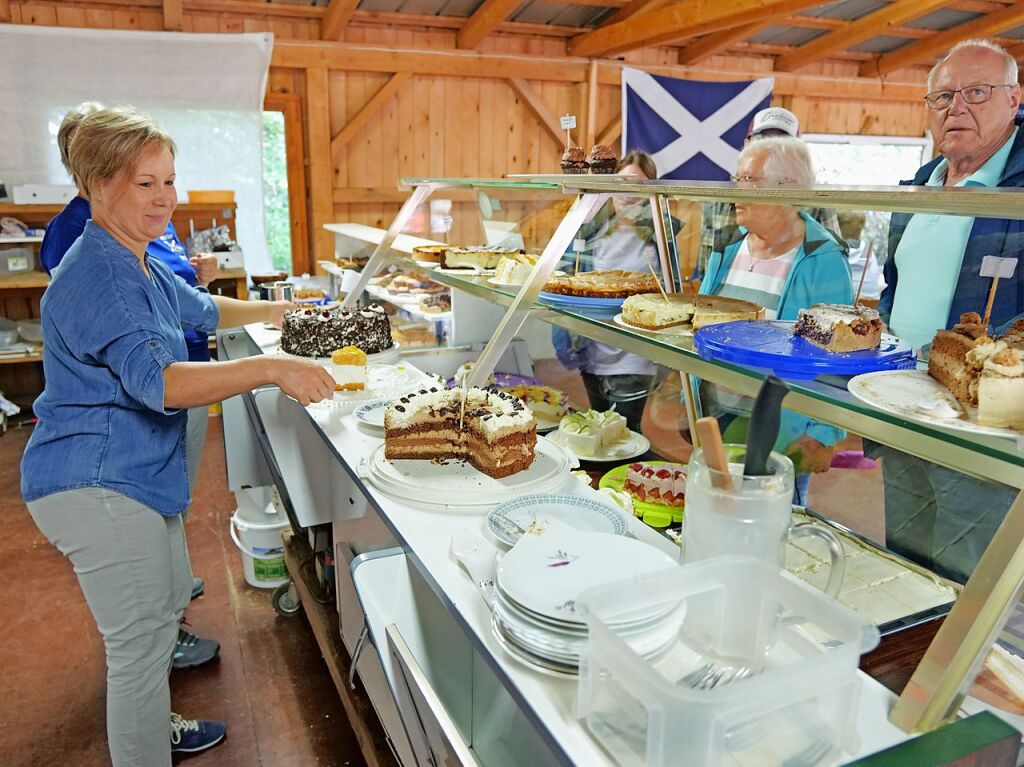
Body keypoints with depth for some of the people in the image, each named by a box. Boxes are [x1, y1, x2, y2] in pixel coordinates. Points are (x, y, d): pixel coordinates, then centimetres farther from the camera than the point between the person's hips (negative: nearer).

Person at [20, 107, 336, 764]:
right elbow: (158, 382, -36)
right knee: (141, 643, -2)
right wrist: (273, 370, -43)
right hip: (96, 485, -11)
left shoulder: (138, 264, 10)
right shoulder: (98, 276, -23)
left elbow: (198, 309, 27)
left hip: (136, 471, 11)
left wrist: (276, 311, 19)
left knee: (167, 602, 25)